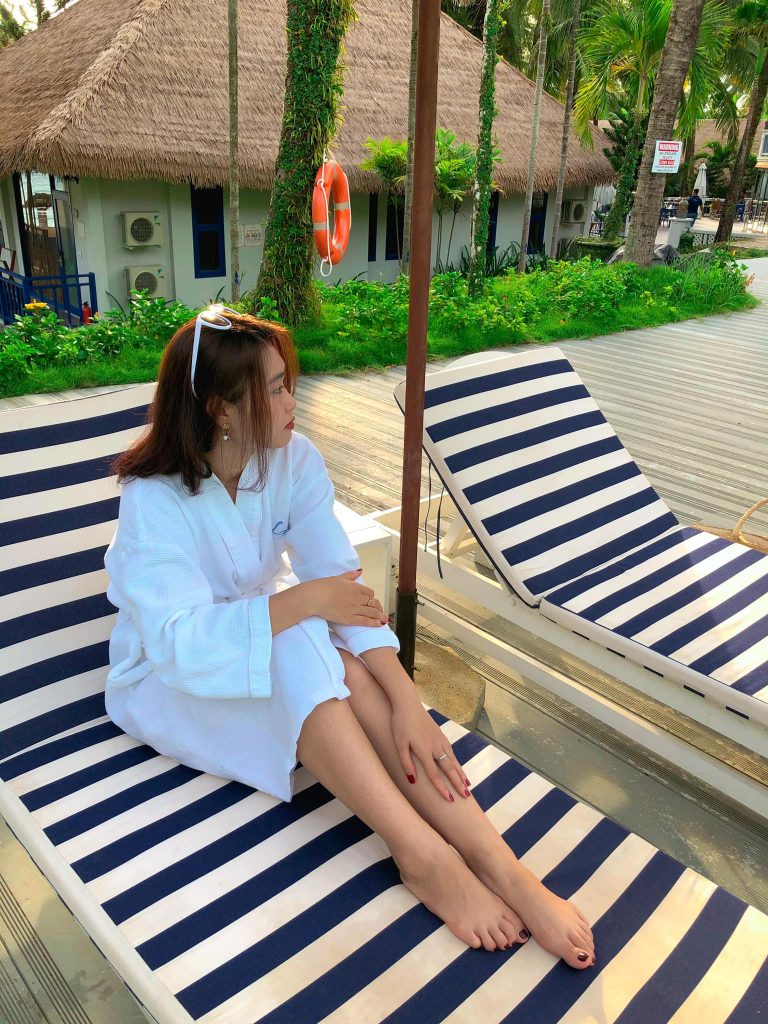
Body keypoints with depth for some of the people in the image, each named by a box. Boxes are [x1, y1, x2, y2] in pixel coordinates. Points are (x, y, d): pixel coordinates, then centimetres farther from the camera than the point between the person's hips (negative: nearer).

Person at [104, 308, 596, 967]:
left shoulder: (295, 459, -13)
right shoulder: (155, 499, -25)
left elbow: (341, 579, -22)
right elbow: (180, 644, -34)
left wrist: (406, 699, -33)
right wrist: (304, 600, -36)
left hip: (268, 633, 4)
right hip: (168, 679, -3)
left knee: (355, 672, -29)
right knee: (297, 650, -35)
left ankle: (498, 863, -32)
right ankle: (425, 857, -32)